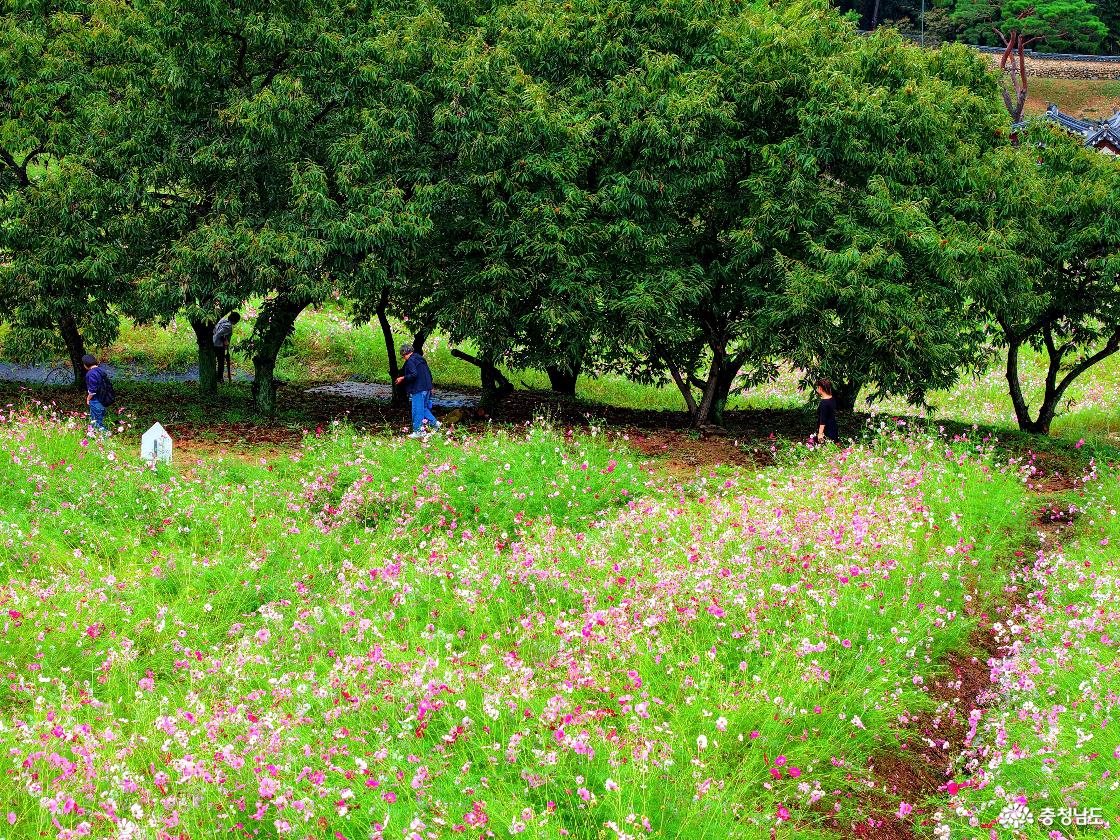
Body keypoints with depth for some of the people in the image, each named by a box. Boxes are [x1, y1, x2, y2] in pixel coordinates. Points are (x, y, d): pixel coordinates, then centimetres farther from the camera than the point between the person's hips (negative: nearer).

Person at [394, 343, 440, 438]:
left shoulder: (410, 361, -12)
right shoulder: (420, 359, 15)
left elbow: (414, 375, -23)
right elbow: (429, 372, 19)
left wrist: (403, 378, -12)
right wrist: (430, 386, 25)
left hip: (418, 389, -9)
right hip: (426, 388, 9)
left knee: (417, 410, -3)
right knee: (424, 408, 20)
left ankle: (418, 431, 1)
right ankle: (434, 422, 12)